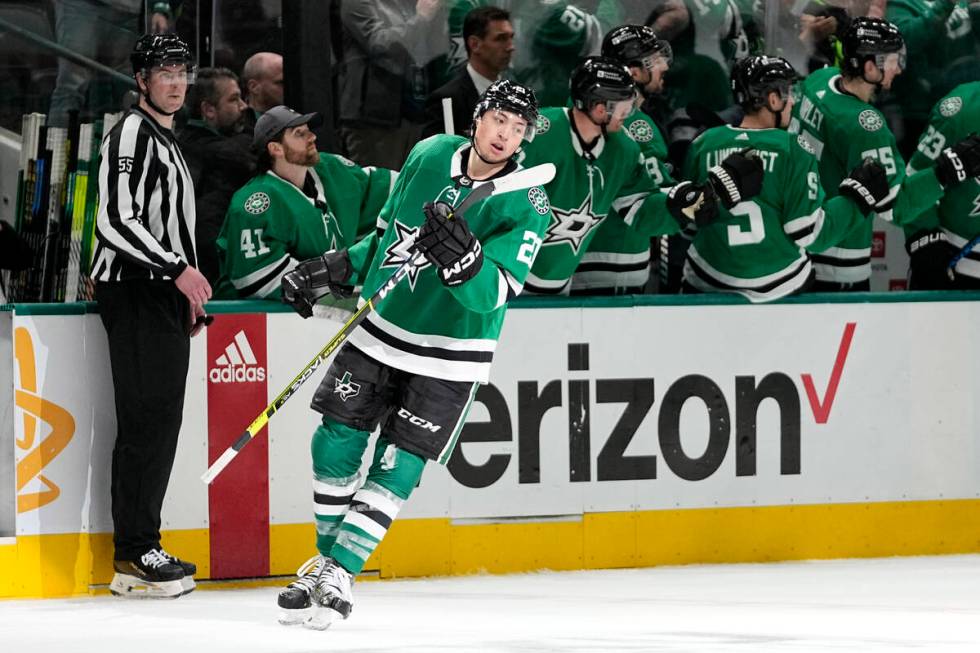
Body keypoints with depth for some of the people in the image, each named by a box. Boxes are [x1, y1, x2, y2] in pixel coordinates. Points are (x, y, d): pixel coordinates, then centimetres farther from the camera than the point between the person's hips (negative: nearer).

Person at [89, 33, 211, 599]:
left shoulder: (168, 141, 23)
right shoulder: (132, 134, -9)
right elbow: (116, 220, -20)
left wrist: (191, 295, 24)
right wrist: (178, 270, -21)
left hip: (166, 297, 10)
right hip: (134, 293, -10)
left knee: (162, 422, 8)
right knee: (146, 418, -12)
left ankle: (144, 547, 12)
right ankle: (134, 556, -13)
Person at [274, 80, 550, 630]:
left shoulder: (527, 205, -15)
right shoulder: (430, 156, 0)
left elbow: (494, 293, -25)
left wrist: (461, 256, -43)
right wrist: (333, 271, 11)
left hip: (447, 359, -4)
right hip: (379, 333, 4)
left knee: (398, 468, -8)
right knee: (336, 445, 2)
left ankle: (340, 575, 1)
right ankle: (327, 559, 20)